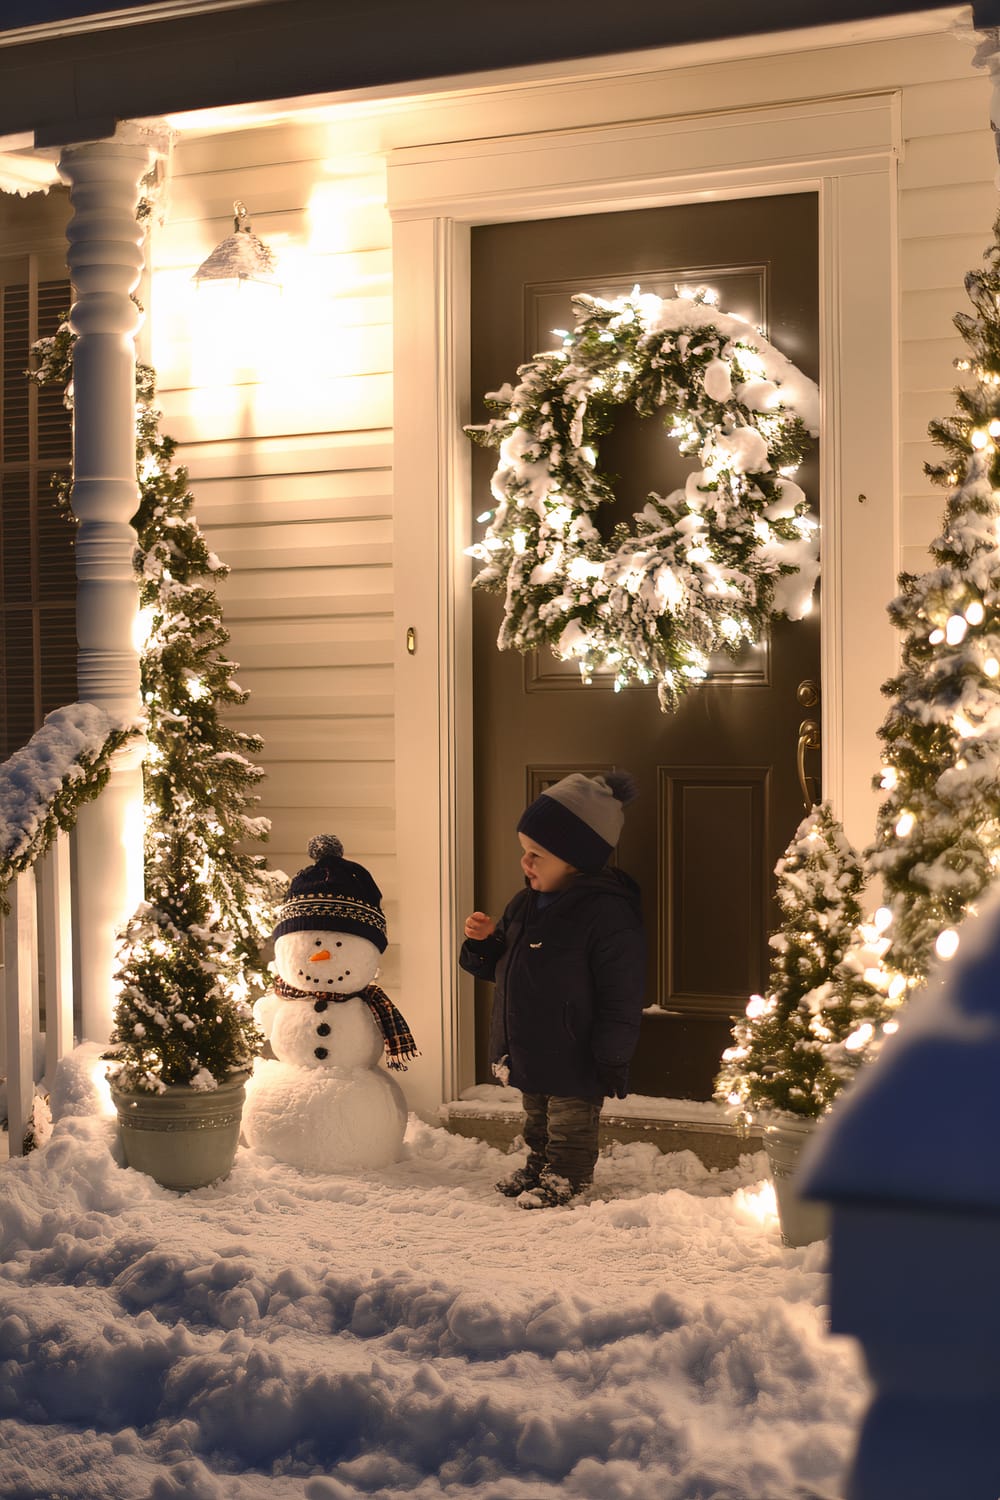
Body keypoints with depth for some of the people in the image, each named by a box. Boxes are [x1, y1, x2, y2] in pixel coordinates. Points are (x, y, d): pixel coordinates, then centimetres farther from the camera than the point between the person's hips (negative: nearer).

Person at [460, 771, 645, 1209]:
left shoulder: (608, 914, -24)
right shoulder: (527, 904, 2)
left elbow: (620, 997, -23)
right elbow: (500, 967, 16)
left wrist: (611, 1061, -20)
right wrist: (485, 942, -6)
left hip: (573, 1059, -8)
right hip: (528, 1053, 8)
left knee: (570, 1123, 11)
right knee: (537, 1118, 25)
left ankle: (564, 1178, 28)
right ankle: (537, 1166, 43)